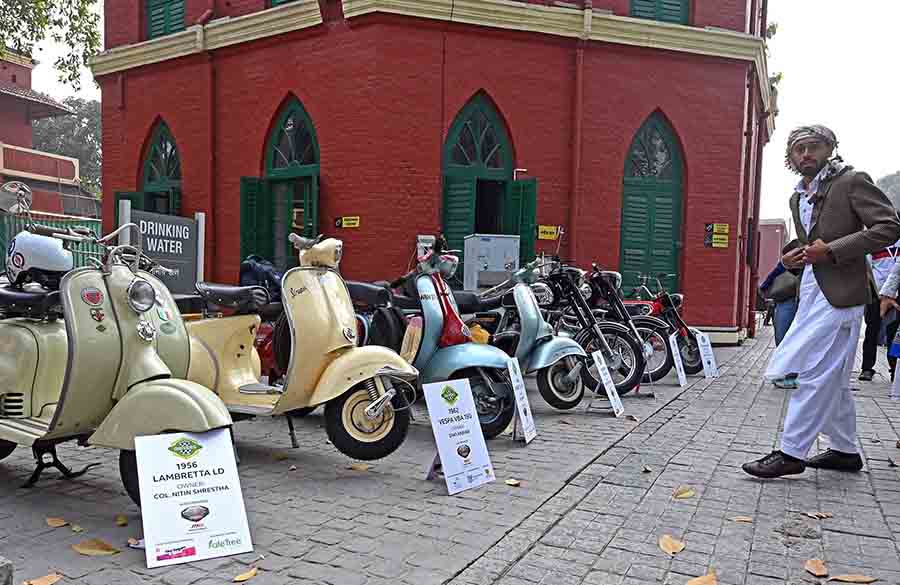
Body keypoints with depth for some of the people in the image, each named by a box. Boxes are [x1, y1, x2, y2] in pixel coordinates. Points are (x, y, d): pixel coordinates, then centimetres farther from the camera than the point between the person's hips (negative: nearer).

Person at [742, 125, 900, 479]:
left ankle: (792, 453, -4)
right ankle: (846, 451, 25)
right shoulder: (798, 198, 19)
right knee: (833, 378, 14)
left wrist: (831, 250, -18)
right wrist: (795, 258, 7)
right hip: (812, 291, 9)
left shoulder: (852, 182, -5)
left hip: (839, 293, -9)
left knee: (815, 373, -9)